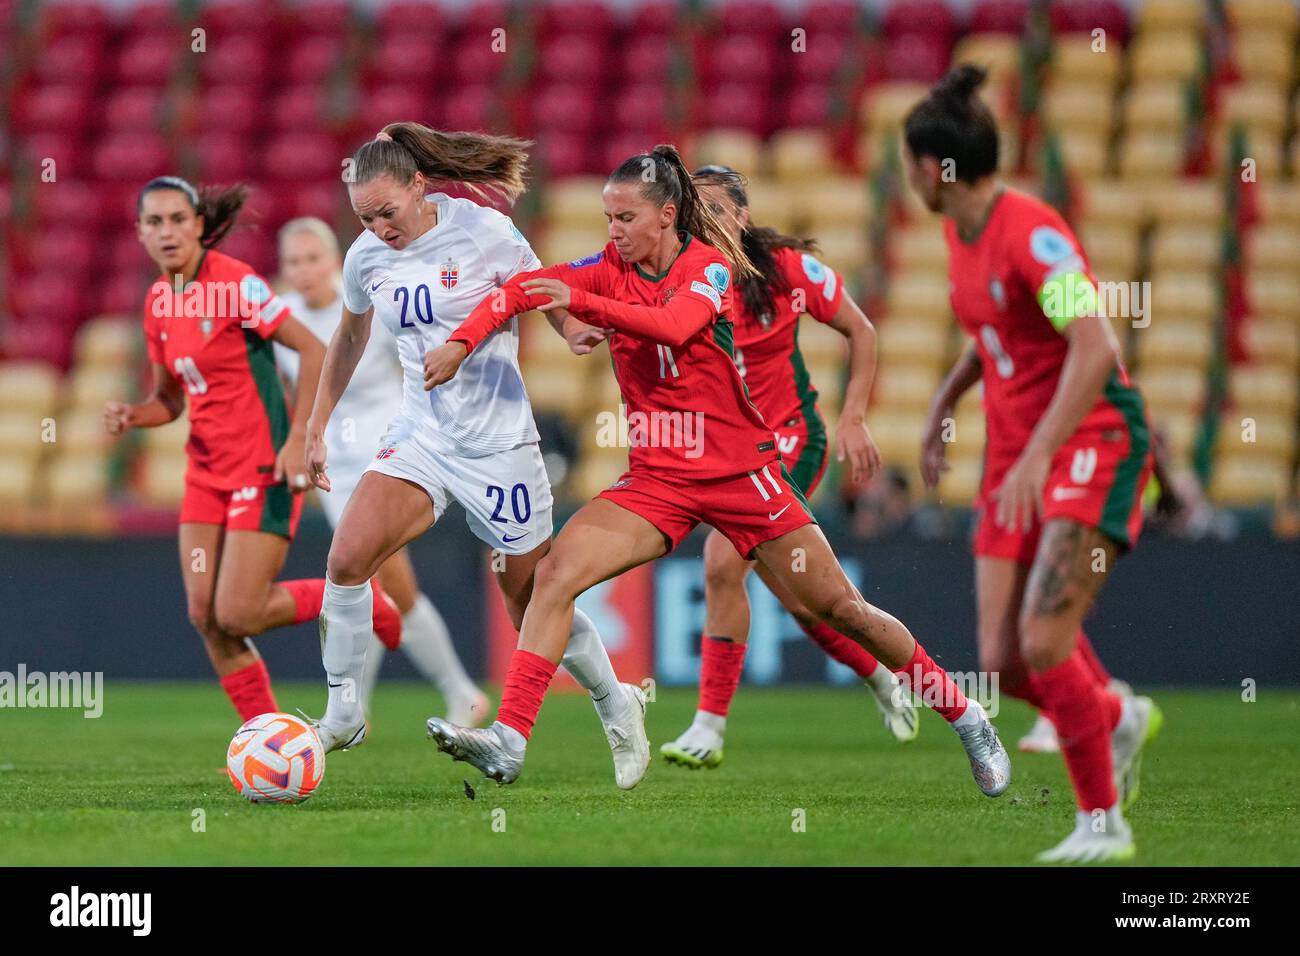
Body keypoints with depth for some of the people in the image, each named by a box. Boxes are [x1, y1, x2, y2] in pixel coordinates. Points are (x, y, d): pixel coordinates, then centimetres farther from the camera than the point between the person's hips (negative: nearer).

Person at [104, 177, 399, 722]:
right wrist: (130, 416, -5)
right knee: (206, 616, -1)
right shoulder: (159, 302, 8)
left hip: (263, 467, -7)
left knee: (237, 615, -12)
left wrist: (298, 440, -20)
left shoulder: (234, 283, -15)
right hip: (208, 472, 7)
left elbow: (313, 350, -16)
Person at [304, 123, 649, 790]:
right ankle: (343, 719, -4)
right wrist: (317, 428, 21)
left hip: (498, 441, -4)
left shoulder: (484, 233, -12)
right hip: (419, 435, 4)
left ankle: (618, 709, 31)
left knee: (536, 606, 4)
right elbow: (349, 338, 20)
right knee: (346, 559, -19)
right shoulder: (366, 257, 1)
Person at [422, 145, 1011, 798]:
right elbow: (518, 289, -1)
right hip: (657, 480, 3)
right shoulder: (610, 268, 1)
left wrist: (581, 303, -38)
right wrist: (461, 343, -16)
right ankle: (508, 740, -21)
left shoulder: (711, 267, -9)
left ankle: (964, 717, 17)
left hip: (739, 470, -3)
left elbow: (674, 326, -29)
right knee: (556, 573, -18)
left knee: (838, 607, 0)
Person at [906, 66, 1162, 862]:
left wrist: (1036, 458, -31)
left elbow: (1095, 350, -27)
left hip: (1092, 446, -8)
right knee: (1003, 662, -1)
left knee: (1043, 643, -19)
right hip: (1016, 457, 8)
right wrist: (945, 403, 22)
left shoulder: (1031, 232, -19)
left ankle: (1103, 821, -4)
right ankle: (1120, 720, 30)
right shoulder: (960, 233, 9)